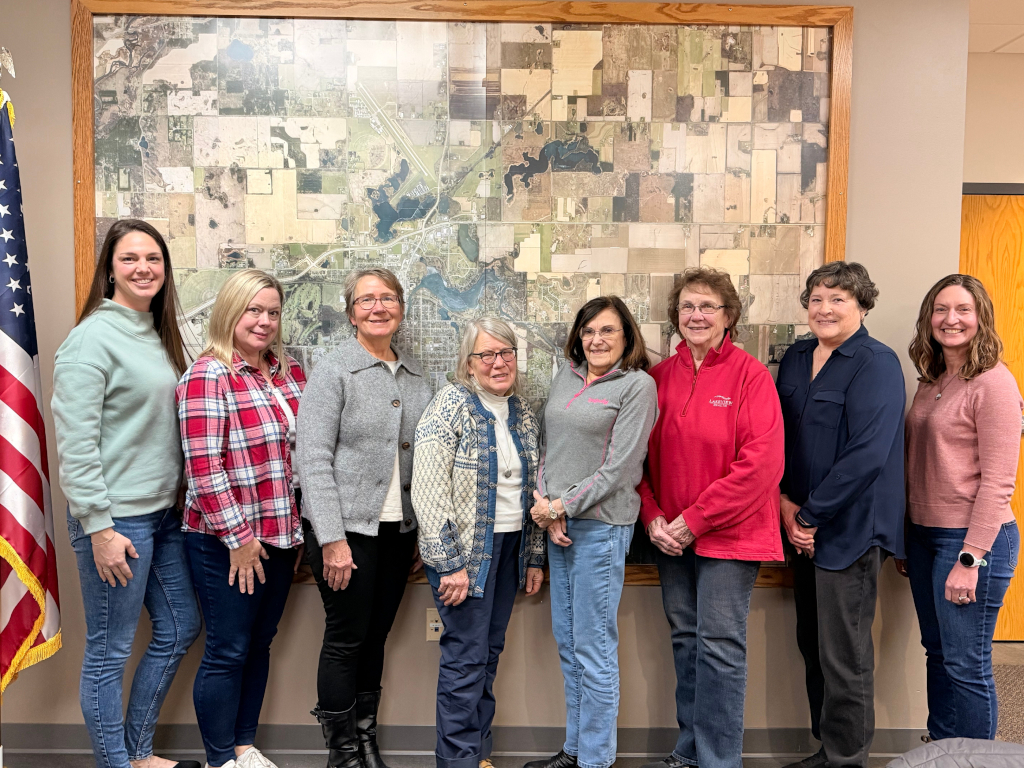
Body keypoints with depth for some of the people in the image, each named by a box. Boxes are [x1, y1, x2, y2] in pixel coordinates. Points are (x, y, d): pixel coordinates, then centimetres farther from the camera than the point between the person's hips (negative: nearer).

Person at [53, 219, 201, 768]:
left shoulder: (158, 334, 11)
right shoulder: (93, 337, -13)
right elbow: (74, 443, -17)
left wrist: (176, 497, 15)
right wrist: (99, 527, -18)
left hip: (163, 512, 9)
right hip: (115, 518, -9)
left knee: (180, 629, 18)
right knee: (108, 652, 5)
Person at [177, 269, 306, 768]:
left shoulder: (289, 372, 7)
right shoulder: (207, 377, -13)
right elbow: (204, 467, -18)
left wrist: (299, 527, 11)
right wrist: (239, 537, -16)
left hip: (281, 537, 7)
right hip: (226, 542, -6)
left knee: (260, 644, 17)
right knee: (227, 652, 5)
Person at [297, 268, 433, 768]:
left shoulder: (414, 375, 10)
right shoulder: (334, 371, -8)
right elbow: (313, 458, -12)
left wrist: (426, 526, 8)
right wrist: (332, 538, -16)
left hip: (400, 527, 5)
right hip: (348, 527, -5)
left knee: (377, 636, 14)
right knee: (346, 638, 4)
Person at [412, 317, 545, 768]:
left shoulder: (523, 412, 9)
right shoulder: (451, 407, -11)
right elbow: (428, 491, -16)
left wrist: (535, 556, 13)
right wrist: (450, 562, -17)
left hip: (510, 545, 6)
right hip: (465, 549, -6)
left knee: (490, 651, 13)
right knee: (466, 655, -3)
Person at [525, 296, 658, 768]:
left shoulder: (638, 385, -7)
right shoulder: (566, 377, 11)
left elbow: (618, 468, -13)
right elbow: (546, 446, 11)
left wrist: (562, 505, -12)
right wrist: (548, 508, -3)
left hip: (601, 524, -7)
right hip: (556, 522, 7)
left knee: (593, 646, 1)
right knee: (566, 642, 15)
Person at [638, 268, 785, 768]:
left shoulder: (750, 375, -8)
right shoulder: (659, 377, 6)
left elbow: (762, 462, -15)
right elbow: (640, 455, 10)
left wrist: (695, 520, -15)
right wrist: (653, 518, -4)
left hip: (728, 535, -5)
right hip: (670, 536, 5)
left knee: (720, 647, 0)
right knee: (685, 641, 14)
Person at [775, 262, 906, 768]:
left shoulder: (876, 364, -11)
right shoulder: (796, 357, 9)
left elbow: (867, 455, -20)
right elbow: (778, 435, 11)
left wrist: (811, 515, -16)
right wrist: (784, 501, -3)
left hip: (848, 528, -7)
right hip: (802, 526, 7)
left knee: (843, 655, 4)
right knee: (812, 645, 15)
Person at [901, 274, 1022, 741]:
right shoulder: (931, 383, 11)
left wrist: (970, 558, -17)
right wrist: (904, 541, 14)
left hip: (973, 539, -7)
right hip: (924, 534, 7)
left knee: (966, 664, 3)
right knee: (937, 654, 17)